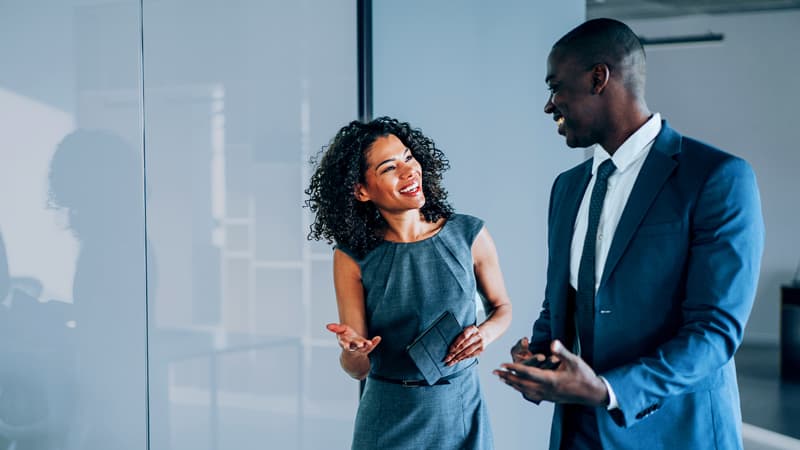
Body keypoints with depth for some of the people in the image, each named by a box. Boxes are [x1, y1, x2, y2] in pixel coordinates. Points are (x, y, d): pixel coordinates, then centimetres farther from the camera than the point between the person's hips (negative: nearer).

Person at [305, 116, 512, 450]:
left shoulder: (469, 235, -7)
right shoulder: (353, 258, -8)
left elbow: (501, 307, 10)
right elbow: (358, 370, -6)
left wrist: (486, 333, -11)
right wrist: (353, 350, -29)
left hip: (461, 413, 1)